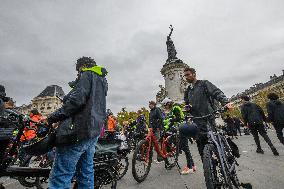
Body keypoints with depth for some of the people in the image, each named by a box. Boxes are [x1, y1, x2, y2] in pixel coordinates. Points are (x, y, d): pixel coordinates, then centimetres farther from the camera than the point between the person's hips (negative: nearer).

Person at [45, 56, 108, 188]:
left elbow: (76, 100, -17)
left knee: (60, 177, -4)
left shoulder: (87, 75, -2)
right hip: (95, 130, 10)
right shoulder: (102, 80, 24)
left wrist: (52, 117, -14)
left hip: (81, 129, -9)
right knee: (86, 173, 16)